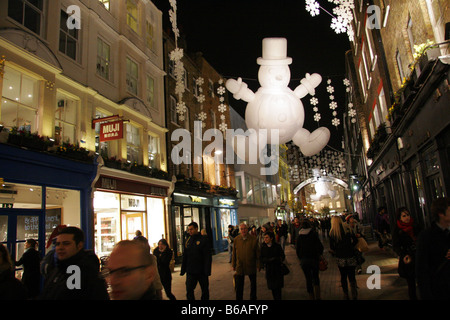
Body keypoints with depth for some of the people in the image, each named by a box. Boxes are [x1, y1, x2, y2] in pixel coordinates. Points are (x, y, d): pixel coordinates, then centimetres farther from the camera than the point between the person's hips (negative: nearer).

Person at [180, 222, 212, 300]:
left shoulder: (203, 240, -8)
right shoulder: (188, 241, 7)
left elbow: (207, 257, -11)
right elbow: (185, 256, 12)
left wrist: (207, 271, -16)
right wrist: (183, 270, 8)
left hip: (202, 271, -4)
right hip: (190, 271, 4)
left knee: (205, 290, 10)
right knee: (189, 290, -1)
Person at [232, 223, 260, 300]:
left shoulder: (253, 239, -10)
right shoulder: (236, 239, -3)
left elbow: (257, 253, -4)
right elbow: (234, 253, 4)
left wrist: (258, 265, -5)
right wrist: (233, 265, 6)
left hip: (251, 266, -1)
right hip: (239, 267, 1)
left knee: (253, 284, 17)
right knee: (238, 286, 6)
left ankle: (253, 298, 38)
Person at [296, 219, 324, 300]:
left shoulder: (299, 237, 1)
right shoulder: (314, 234, -6)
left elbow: (297, 250, 3)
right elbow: (320, 246, -8)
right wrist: (320, 254, 10)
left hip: (304, 260, 1)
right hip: (314, 259, -1)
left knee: (308, 279, 11)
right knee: (316, 277, 15)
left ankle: (312, 297, 16)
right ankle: (317, 297, 6)